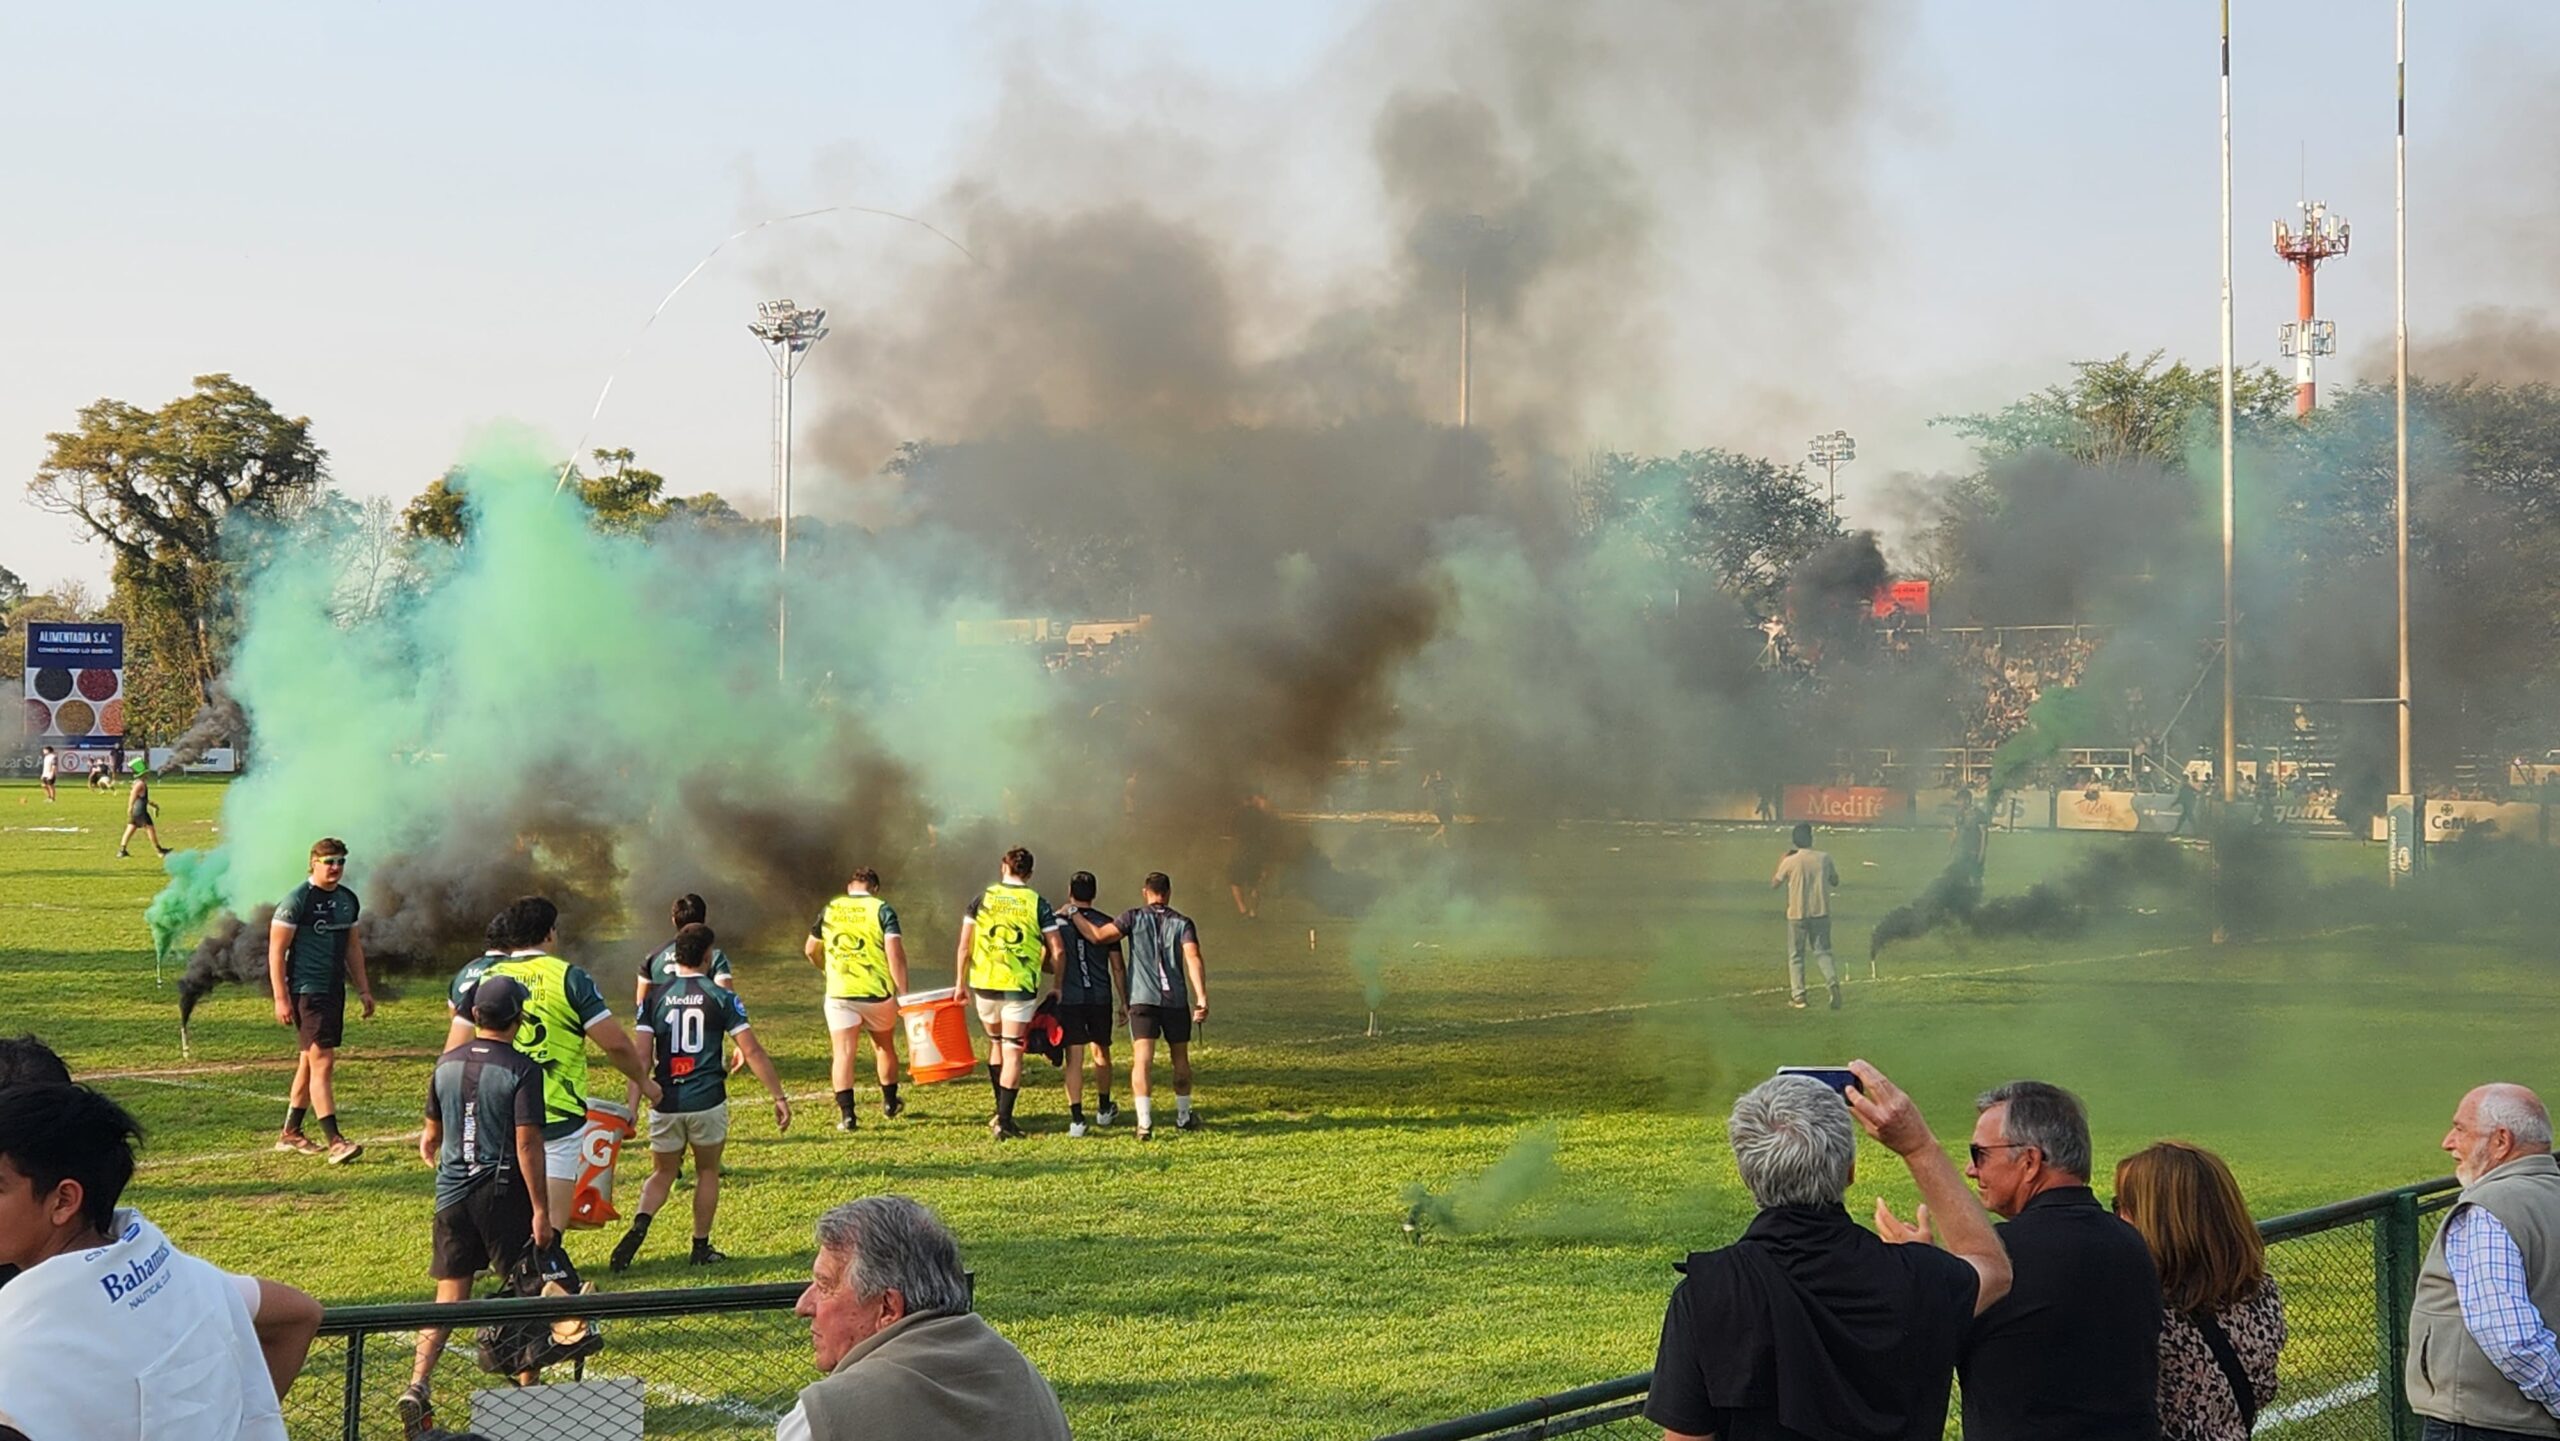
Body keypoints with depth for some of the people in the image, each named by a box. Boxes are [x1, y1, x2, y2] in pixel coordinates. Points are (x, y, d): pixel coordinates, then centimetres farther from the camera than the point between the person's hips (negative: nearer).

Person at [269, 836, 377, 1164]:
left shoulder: (347, 900, 11)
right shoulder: (298, 900, -12)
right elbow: (276, 950, -12)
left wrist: (363, 989, 20)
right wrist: (281, 998, -17)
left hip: (334, 990, 8)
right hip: (307, 991, -8)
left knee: (310, 1062, 15)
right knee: (322, 1062, -12)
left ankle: (290, 1133, 26)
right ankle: (335, 1142, -15)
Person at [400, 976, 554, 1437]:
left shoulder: (447, 1064, 5)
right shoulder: (522, 1070, -12)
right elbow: (527, 1143, -16)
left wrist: (430, 1145, 43)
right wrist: (541, 1210, -13)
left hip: (453, 1192, 4)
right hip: (504, 1192, -4)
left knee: (449, 1295, 6)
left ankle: (418, 1384, -10)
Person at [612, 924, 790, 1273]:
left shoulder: (655, 997, 3)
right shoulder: (721, 998, -3)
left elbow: (641, 1054, -3)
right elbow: (752, 1051, -5)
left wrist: (632, 1103, -2)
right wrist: (778, 1096, 0)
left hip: (666, 1104, 2)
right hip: (707, 1101, -2)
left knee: (662, 1173, 15)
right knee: (707, 1172, 17)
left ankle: (640, 1224, -12)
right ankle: (701, 1248, 18)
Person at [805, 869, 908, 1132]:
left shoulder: (830, 909, 7)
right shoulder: (881, 909, -3)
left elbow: (811, 949, 17)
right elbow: (895, 952, -13)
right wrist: (903, 992, -9)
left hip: (839, 992, 1)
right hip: (877, 991, -1)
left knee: (842, 1052, 0)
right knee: (884, 1046, 20)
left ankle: (846, 1114, -10)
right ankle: (890, 1102, 35)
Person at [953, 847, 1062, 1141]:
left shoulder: (982, 899, 3)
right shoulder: (1037, 904, -1)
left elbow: (965, 945, 3)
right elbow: (1056, 951, -3)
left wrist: (961, 981, 13)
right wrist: (1056, 985, 9)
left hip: (984, 984, 2)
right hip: (1020, 986, -2)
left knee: (995, 1043, 22)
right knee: (1012, 1052, 2)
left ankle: (1000, 1111, 24)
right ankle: (1004, 1121, -4)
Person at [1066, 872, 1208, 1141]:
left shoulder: (1134, 918, 2)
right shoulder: (1182, 923, 4)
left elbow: (1098, 936, -6)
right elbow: (1193, 959, -9)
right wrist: (1201, 997, -15)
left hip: (1143, 999, -2)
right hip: (1176, 1000, 2)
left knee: (1142, 1060, -8)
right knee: (1180, 1058, 19)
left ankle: (1145, 1121, -22)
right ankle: (1183, 1117, 32)